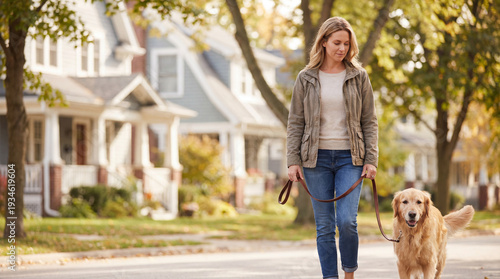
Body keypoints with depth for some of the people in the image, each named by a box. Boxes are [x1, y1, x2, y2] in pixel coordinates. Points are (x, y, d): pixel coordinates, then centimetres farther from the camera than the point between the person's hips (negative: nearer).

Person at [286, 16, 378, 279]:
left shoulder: (358, 77, 5)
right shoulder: (306, 78, 5)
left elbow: (369, 122, 6)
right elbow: (295, 123, 6)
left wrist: (371, 159, -3)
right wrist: (293, 161, -2)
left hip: (350, 158, -1)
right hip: (316, 158, 1)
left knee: (347, 221, -13)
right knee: (324, 226, 2)